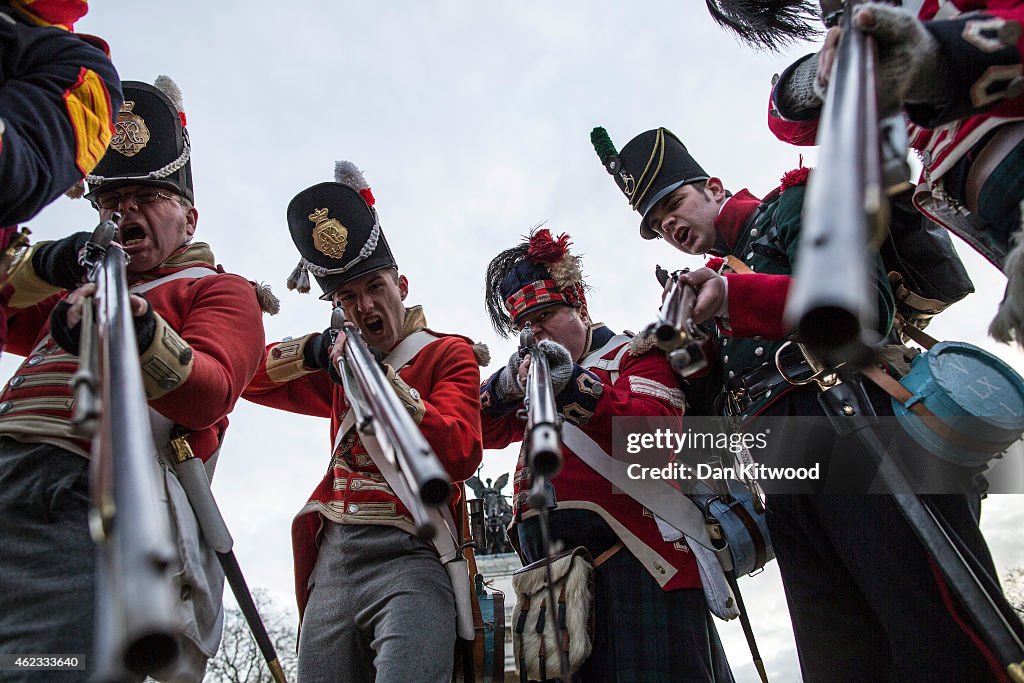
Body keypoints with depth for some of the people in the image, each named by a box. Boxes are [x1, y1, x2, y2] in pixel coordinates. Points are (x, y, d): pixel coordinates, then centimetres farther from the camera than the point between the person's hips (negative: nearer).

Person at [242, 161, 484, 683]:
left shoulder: (449, 354, 4)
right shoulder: (342, 370, 21)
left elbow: (459, 455, -10)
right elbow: (252, 379, 22)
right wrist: (312, 351, 3)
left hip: (408, 556, -6)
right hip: (332, 561, 6)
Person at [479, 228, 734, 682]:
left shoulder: (635, 354, 9)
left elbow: (654, 424, -10)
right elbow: (485, 431, 16)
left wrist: (575, 388, -22)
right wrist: (508, 385, -4)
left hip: (630, 556, -5)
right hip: (549, 568, 6)